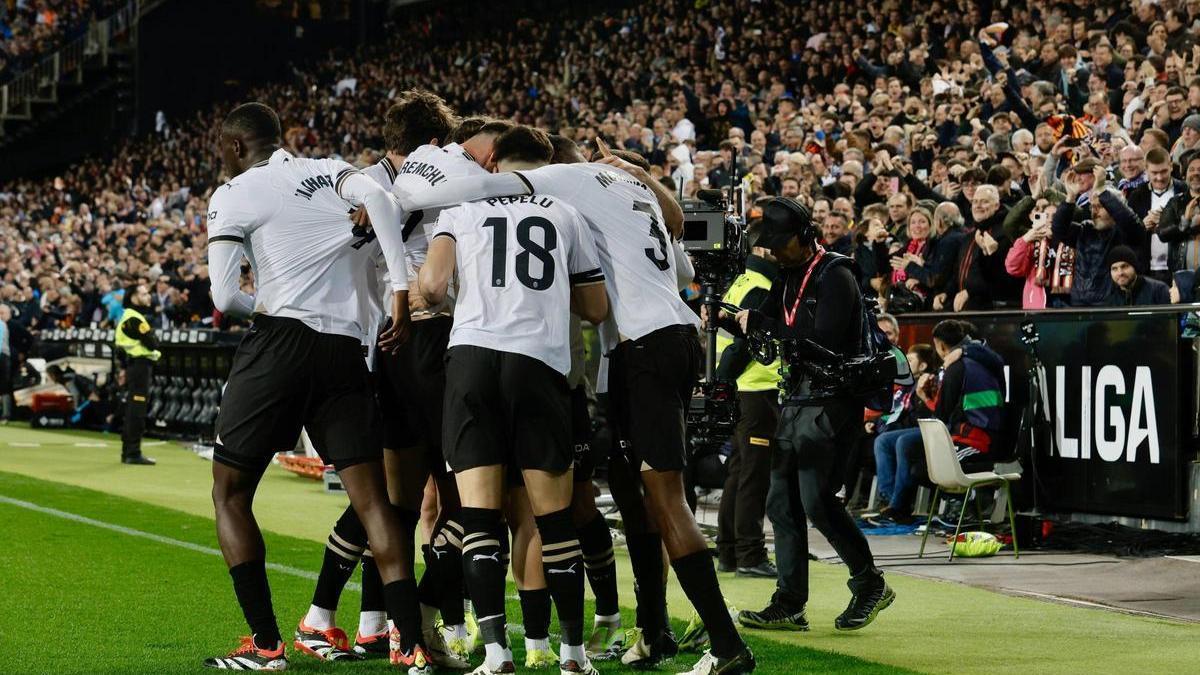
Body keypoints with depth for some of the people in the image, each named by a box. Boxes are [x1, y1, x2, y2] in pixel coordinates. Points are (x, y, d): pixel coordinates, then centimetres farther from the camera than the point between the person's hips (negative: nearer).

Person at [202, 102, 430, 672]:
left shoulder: (232, 197, 5)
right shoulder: (329, 171, 18)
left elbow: (225, 298, -4)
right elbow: (378, 198, -4)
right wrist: (400, 292, -7)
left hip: (280, 344, -4)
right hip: (346, 351, 4)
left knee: (230, 494, 10)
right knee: (371, 499, 3)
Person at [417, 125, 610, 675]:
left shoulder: (462, 209, 16)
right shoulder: (565, 215, 18)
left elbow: (431, 284, -1)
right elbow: (597, 309, 21)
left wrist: (428, 301, 21)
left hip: (471, 354, 0)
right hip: (540, 361, 0)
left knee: (479, 516, -1)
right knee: (554, 516, 8)